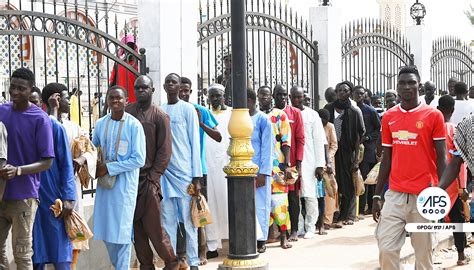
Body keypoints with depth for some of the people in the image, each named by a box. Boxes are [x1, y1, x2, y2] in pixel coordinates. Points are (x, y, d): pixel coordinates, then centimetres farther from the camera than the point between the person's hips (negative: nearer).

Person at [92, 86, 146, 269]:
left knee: (122, 230, 0)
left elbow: (139, 160, -13)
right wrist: (96, 166, -3)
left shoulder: (134, 125, -10)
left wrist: (110, 168, -14)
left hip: (125, 182, -5)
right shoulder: (100, 124, 5)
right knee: (106, 229, 10)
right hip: (104, 181, 5)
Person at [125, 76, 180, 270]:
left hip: (149, 179, -3)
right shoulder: (126, 112, 8)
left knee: (152, 225, -5)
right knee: (136, 226, 5)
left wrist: (152, 177, -9)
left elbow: (164, 151, -3)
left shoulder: (160, 117, -1)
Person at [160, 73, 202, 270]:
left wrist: (196, 177, -6)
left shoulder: (187, 109, 1)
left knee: (188, 221, 0)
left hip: (184, 172, -3)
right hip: (164, 172, 3)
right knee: (167, 222, 4)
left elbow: (195, 143, -1)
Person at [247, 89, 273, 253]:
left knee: (260, 204, 2)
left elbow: (267, 147, -8)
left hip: (258, 171, -5)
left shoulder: (262, 119, -5)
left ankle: (261, 240, 11)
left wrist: (263, 173, -12)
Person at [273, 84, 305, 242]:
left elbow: (300, 139, -1)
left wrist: (298, 164, -7)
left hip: (292, 162, -1)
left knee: (293, 195, 2)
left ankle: (294, 230, 10)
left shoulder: (295, 113, 2)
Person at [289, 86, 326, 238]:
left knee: (310, 195, -4)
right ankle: (298, 227, 13)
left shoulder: (312, 115, 4)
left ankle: (310, 227, 8)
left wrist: (320, 164, -3)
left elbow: (319, 140, 2)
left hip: (308, 161, -1)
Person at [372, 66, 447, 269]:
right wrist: (377, 195, 9)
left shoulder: (433, 115, -2)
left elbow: (441, 157, -2)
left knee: (423, 251, 4)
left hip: (424, 195, -3)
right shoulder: (388, 117, 8)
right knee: (386, 248, -3)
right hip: (395, 194, 3)